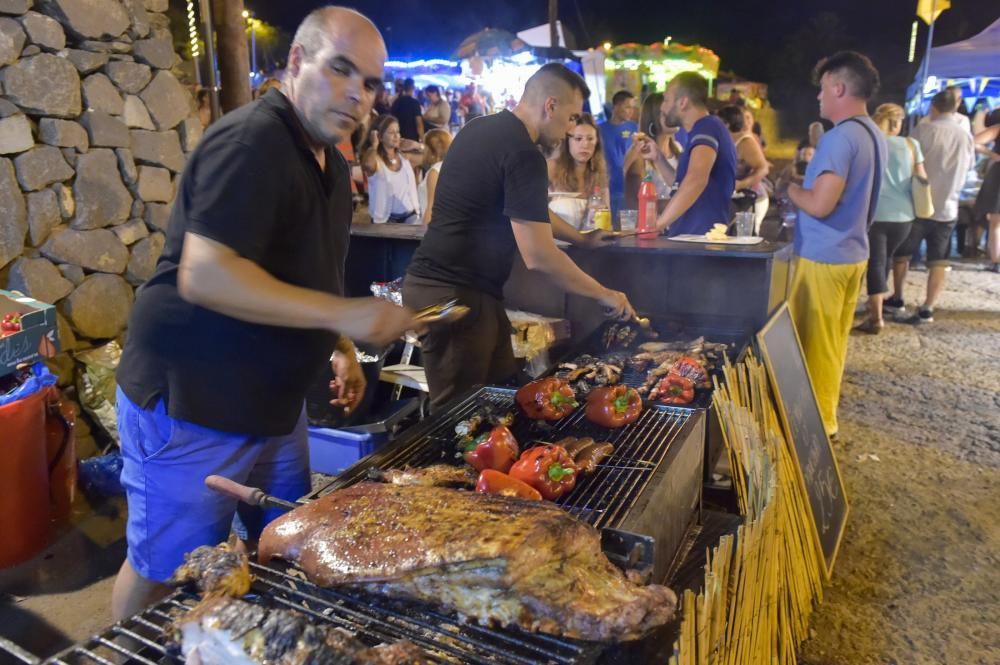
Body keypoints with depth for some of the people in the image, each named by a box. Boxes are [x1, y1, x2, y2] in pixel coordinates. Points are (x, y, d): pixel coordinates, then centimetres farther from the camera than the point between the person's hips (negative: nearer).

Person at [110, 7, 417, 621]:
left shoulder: (331, 162, 10)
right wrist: (343, 314, -30)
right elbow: (203, 275, -30)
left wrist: (342, 350, 10)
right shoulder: (250, 140, -20)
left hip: (275, 404, 9)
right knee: (165, 573, 9)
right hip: (191, 406, -8)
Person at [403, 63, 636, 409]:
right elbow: (538, 257, -20)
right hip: (455, 294, -10)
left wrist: (581, 238, 30)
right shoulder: (522, 154, -18)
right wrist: (604, 294, -7)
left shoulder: (482, 129, 12)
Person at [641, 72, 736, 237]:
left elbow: (696, 180, -30)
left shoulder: (706, 128, -12)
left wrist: (654, 226, -32)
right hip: (691, 236, 9)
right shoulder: (703, 130, 19)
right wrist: (659, 158, 15)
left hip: (702, 237, -9)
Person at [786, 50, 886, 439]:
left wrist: (788, 188, -8)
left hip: (824, 258, -9)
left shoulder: (841, 137, -19)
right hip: (852, 253, 10)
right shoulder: (874, 136, 11)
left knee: (813, 344, 1)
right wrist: (809, 174, 15)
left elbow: (819, 205, -25)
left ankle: (815, 422, 11)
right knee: (833, 341, 17)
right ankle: (824, 415, 28)